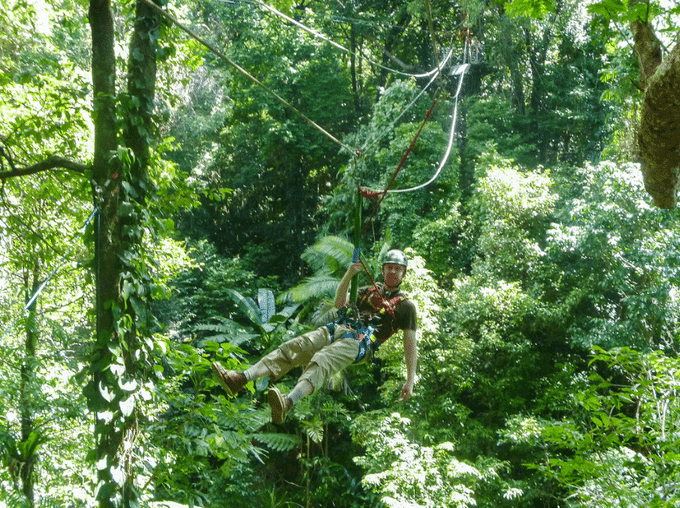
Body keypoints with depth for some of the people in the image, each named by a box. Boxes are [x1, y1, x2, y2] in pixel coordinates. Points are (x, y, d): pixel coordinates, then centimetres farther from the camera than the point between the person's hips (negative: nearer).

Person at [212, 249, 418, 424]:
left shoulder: (406, 306, 14)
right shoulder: (369, 291, 29)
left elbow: (411, 343, 7)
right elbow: (339, 304, 14)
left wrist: (410, 380, -2)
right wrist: (348, 276, -2)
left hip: (358, 343, -6)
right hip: (336, 330, 6)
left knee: (321, 362, -35)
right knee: (290, 348, -16)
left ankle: (288, 403, -61)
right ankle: (239, 379, -28)